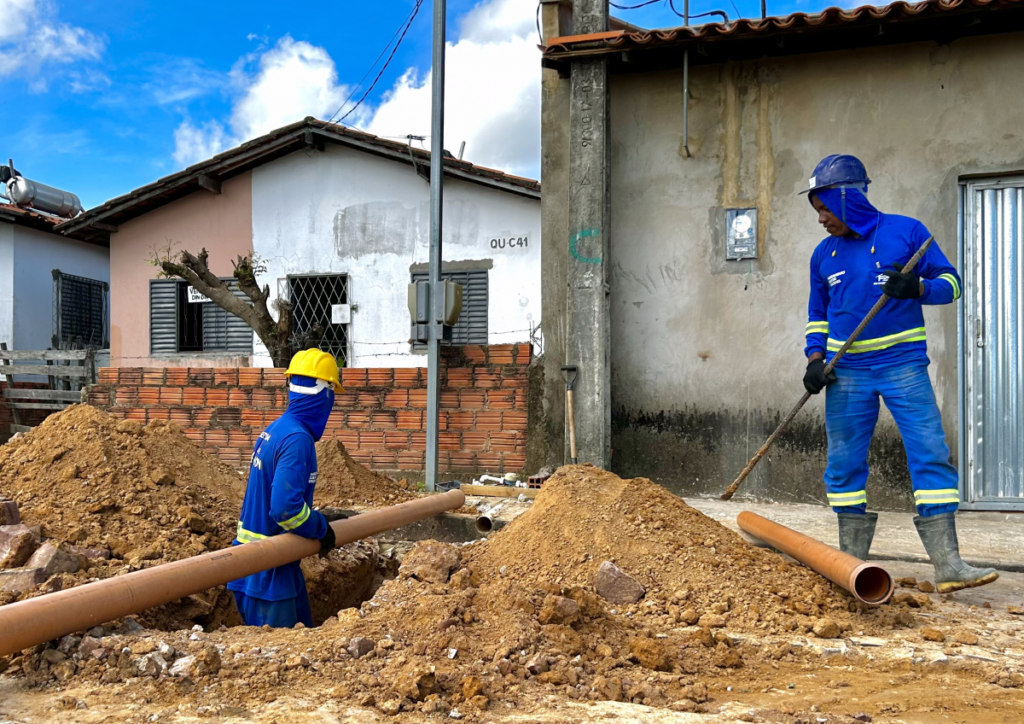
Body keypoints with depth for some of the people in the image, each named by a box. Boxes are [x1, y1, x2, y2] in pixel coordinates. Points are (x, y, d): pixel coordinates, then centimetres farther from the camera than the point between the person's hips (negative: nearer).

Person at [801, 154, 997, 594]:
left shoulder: (906, 232, -1)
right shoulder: (824, 255, 10)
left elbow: (950, 281, 2)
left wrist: (918, 287, -20)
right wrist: (815, 359, 3)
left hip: (903, 364, -3)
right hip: (847, 373, 3)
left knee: (931, 456, -9)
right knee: (844, 464, 3)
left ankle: (947, 565, -7)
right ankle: (851, 563, 14)